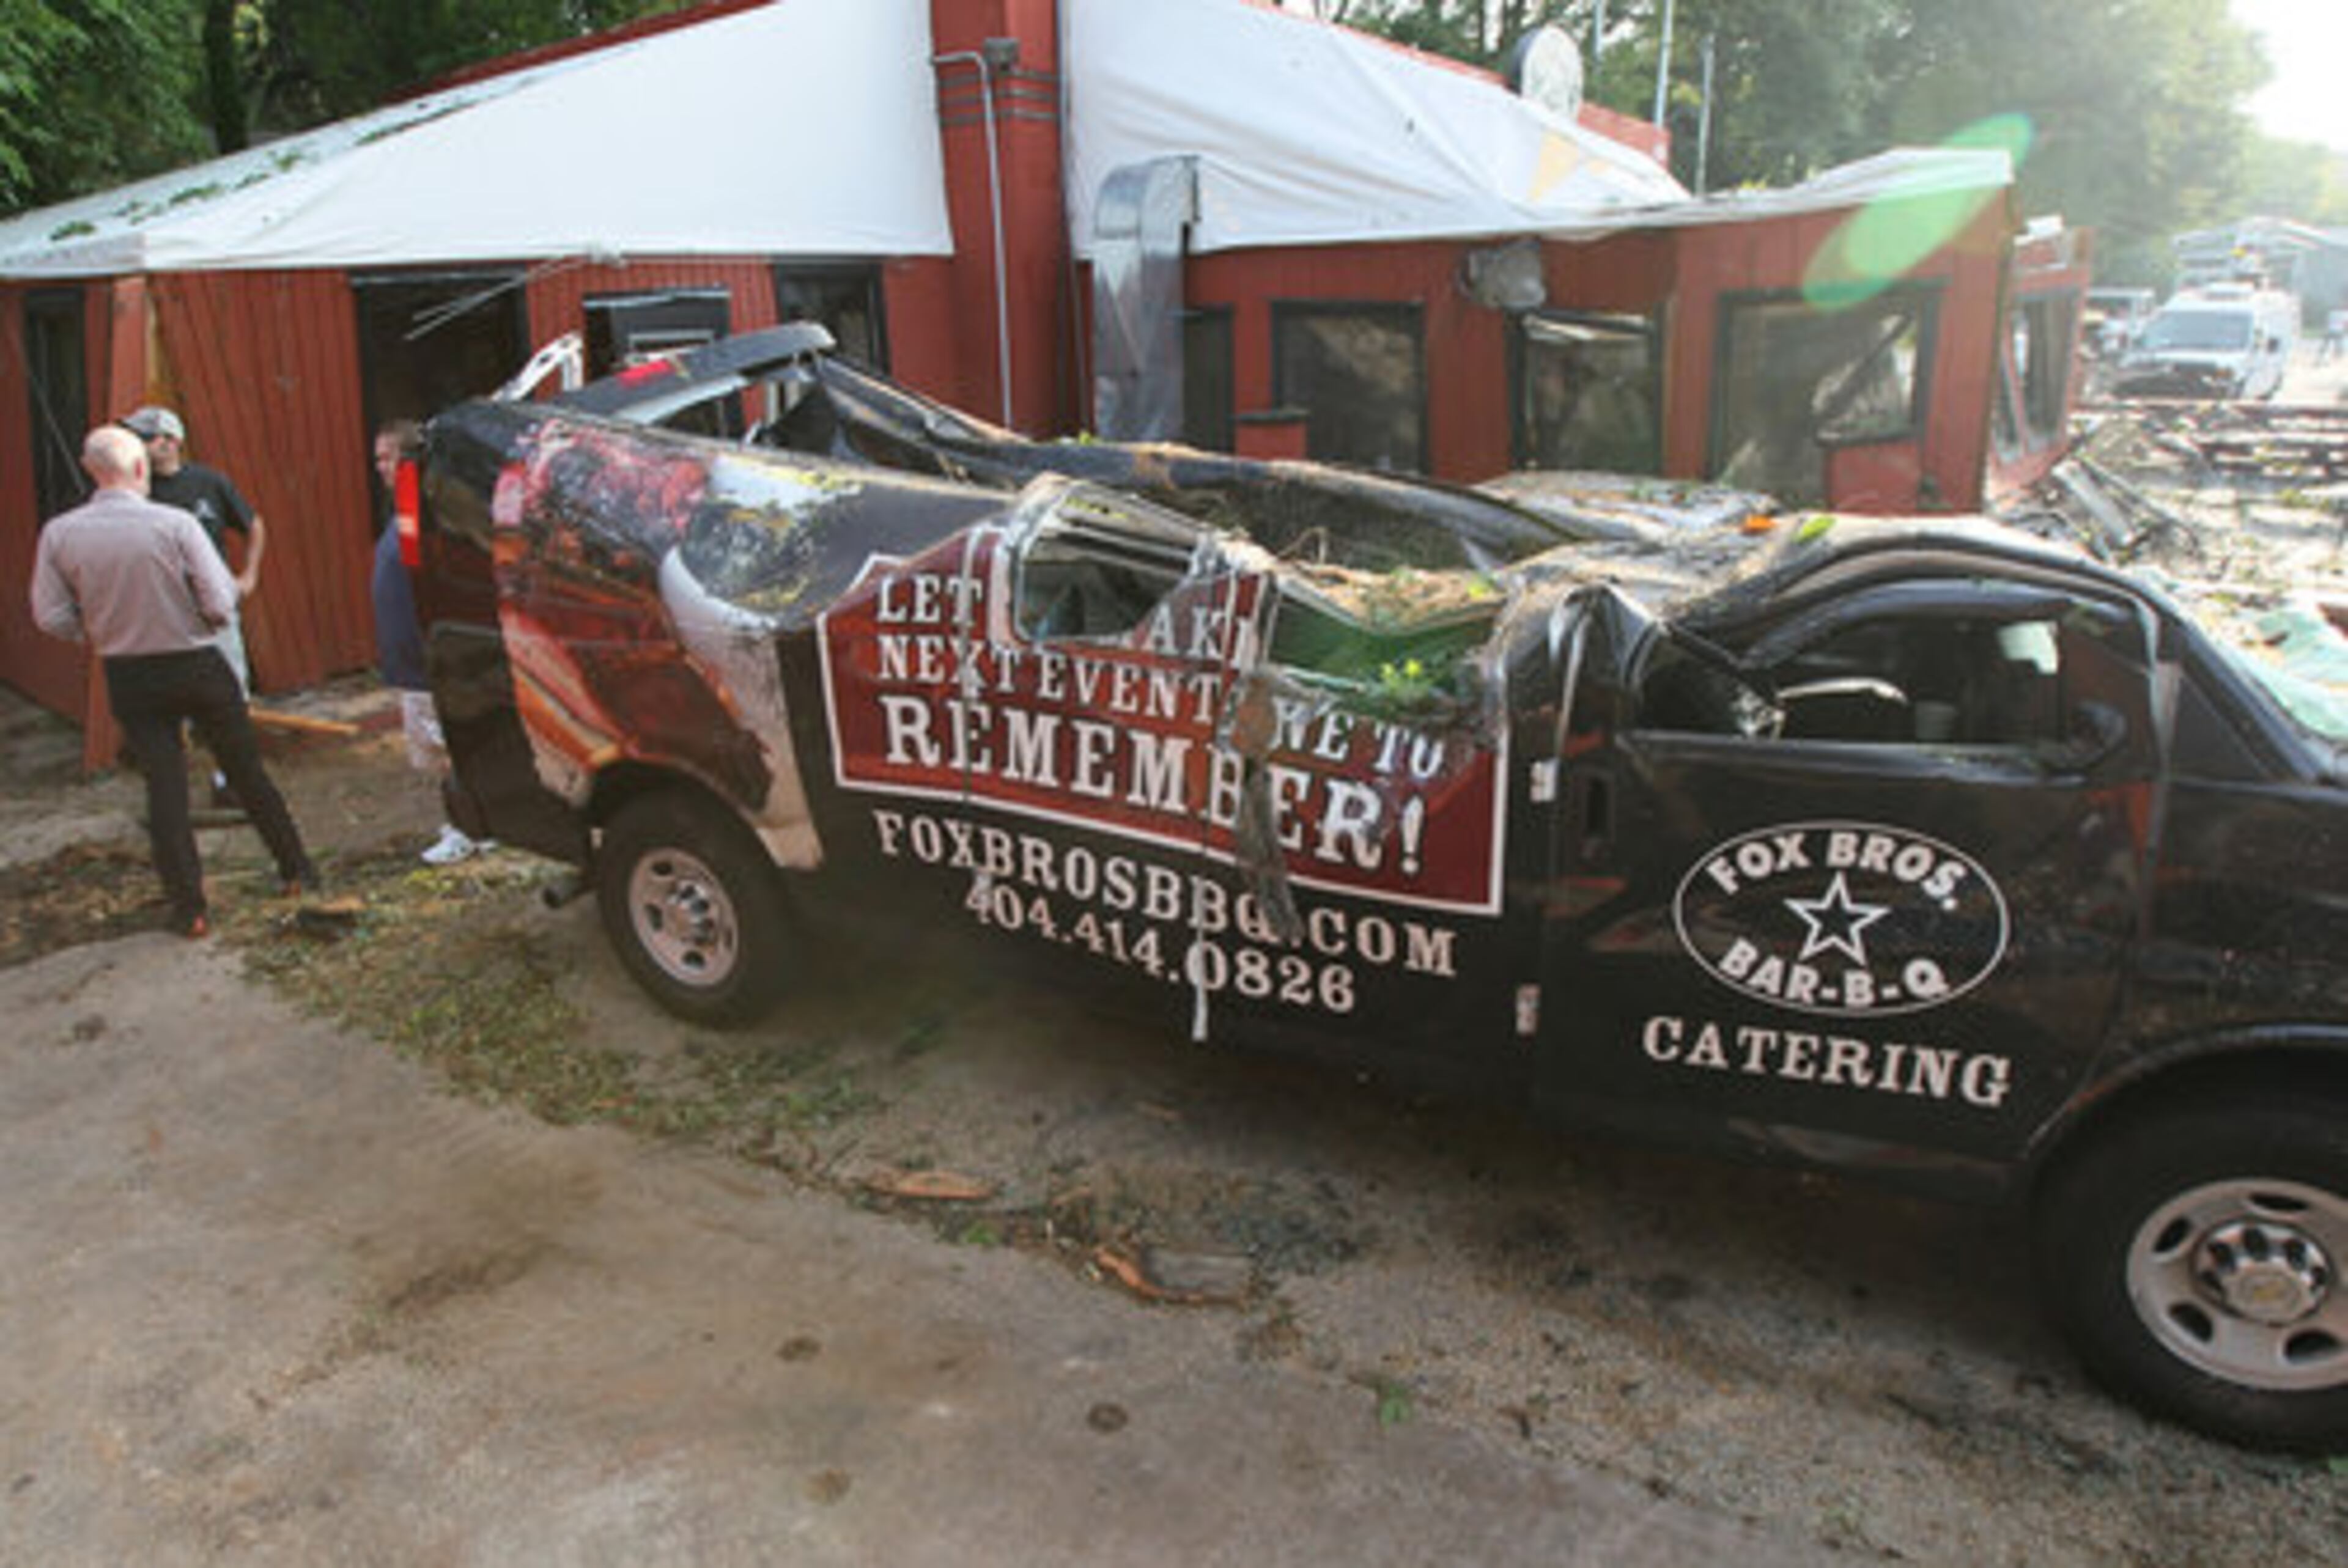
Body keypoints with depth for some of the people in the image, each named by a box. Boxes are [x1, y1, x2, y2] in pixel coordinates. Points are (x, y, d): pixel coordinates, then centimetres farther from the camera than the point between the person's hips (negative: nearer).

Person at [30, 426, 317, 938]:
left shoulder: (58, 534, -7)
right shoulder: (174, 524, -16)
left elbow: (51, 617, -3)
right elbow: (221, 605, -16)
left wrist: (99, 632, 16)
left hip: (128, 678, 2)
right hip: (197, 665, -2)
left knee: (164, 787, 8)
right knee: (247, 773, 11)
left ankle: (189, 908, 11)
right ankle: (297, 871, 22)